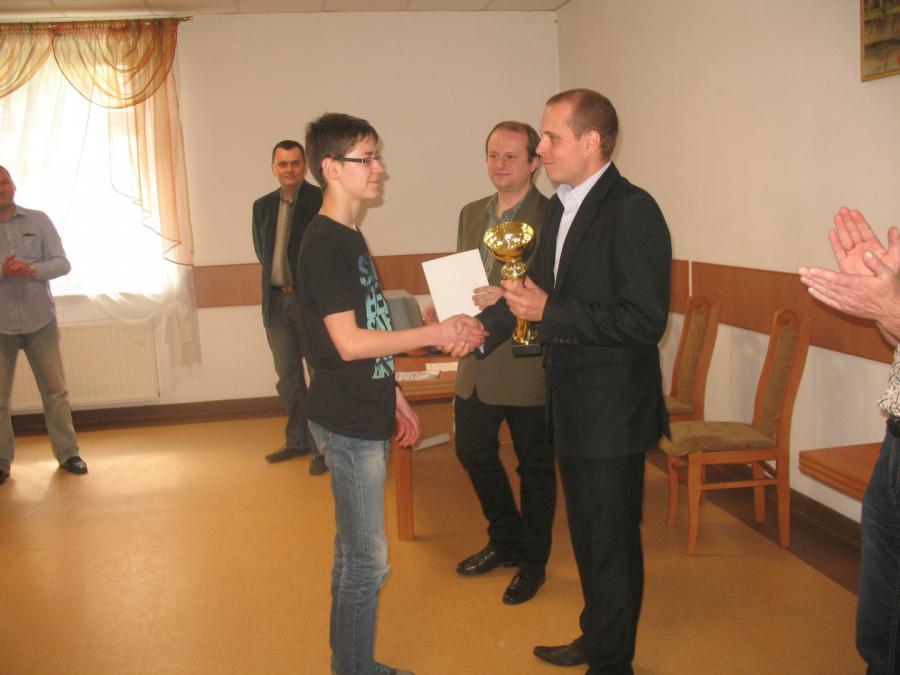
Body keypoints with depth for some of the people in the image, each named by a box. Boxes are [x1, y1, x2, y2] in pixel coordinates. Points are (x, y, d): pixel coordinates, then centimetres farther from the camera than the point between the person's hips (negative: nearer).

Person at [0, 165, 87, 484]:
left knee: (55, 392, 6)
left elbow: (62, 263, -1)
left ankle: (67, 453, 16)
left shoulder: (38, 220, 4)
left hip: (40, 321, 1)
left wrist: (32, 270, -20)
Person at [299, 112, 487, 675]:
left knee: (354, 553, 17)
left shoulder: (349, 237, 13)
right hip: (348, 424, -9)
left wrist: (394, 397, 19)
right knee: (368, 561, -1)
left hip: (367, 418, 9)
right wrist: (436, 334, -19)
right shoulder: (324, 243, -17)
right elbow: (348, 342, -22)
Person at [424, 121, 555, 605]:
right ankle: (504, 542, 41)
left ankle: (532, 562, 29)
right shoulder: (471, 214, 11)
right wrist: (441, 307, -1)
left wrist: (507, 298, -29)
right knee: (473, 452, 18)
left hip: (528, 366, -7)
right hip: (477, 363, 7)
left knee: (534, 466, 9)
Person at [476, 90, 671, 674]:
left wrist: (549, 311, -24)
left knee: (612, 542, 7)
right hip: (572, 404, 9)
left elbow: (646, 320, -25)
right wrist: (484, 327, 3)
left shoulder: (632, 211, -19)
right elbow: (540, 287, 16)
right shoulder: (561, 208, 8)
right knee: (586, 534, 23)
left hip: (613, 411, -9)